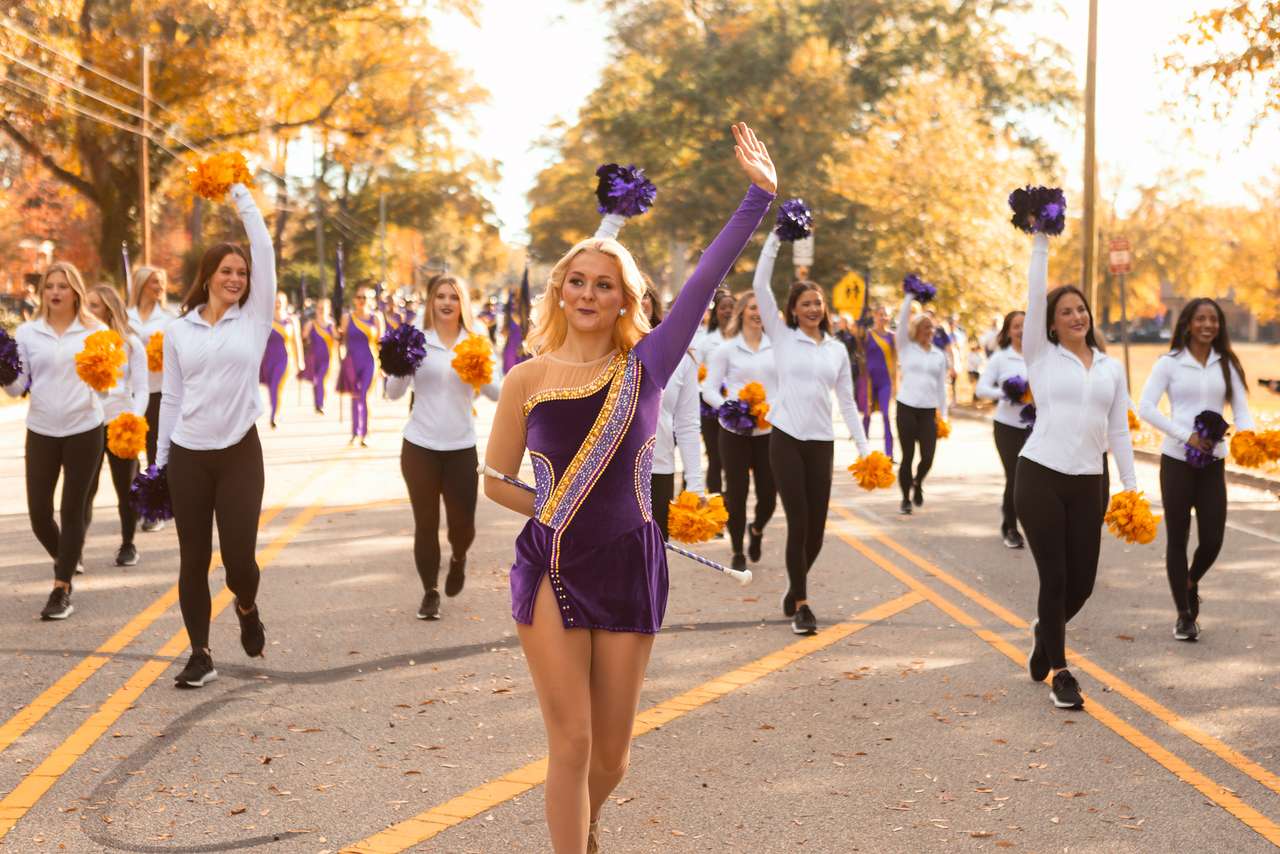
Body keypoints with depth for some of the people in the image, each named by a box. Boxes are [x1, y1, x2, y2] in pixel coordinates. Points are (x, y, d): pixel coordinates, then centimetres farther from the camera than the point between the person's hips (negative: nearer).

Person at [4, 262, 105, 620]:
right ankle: (65, 560, 32)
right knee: (39, 513, 1)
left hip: (84, 431, -2)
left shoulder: (94, 331, 2)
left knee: (72, 510, 0)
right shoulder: (27, 332, 4)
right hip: (41, 432, 2)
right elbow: (17, 387, 4)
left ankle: (62, 589, 8)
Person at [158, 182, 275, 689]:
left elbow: (265, 253, -5)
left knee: (239, 557, -4)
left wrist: (242, 198, 2)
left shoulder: (254, 318, 2)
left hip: (239, 453, -1)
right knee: (194, 559, 3)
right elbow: (171, 397, 9)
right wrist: (160, 459, 7)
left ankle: (246, 606, 31)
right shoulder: (178, 330, 5)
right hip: (187, 455, 1)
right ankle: (201, 655, 13)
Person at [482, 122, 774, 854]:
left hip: (629, 567, 1)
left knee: (612, 752, 12)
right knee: (572, 744, -2)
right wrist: (560, 514, -2)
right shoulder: (527, 380, -3)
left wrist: (759, 195, -16)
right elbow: (497, 482, 6)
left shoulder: (645, 364, -3)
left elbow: (706, 281, -11)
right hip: (552, 568, -1)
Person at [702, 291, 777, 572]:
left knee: (769, 493, 3)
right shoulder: (726, 349, 1)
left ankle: (757, 529, 37)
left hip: (770, 430, 2)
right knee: (736, 491, 2)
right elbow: (709, 390, -2)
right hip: (735, 431, -2)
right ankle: (738, 552, 19)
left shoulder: (776, 348, 6)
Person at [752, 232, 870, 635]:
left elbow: (847, 402, 12)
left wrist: (863, 446, 5)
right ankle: (801, 604, 2)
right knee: (798, 523, -7)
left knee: (816, 527, 3)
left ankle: (795, 589, 28)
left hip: (822, 442, 3)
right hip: (786, 438, -3)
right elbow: (760, 285, -5)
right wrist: (775, 238, -7)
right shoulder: (783, 336, 3)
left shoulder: (837, 349, 12)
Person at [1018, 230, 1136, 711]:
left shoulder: (1111, 367, 12)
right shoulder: (1041, 356, 2)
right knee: (1055, 577, -3)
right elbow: (1034, 298, -8)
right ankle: (1059, 673, 9)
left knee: (1082, 582, 5)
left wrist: (1131, 484, 5)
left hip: (1088, 484, 4)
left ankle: (1045, 631, 37)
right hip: (1040, 476, -4)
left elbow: (1119, 430, 11)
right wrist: (1041, 243, -10)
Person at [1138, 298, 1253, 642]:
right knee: (1178, 538, 2)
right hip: (1177, 460, -3)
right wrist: (1186, 436, -17)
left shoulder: (1227, 364, 7)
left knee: (1212, 539, 0)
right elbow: (1146, 407, -10)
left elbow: (1241, 410, 2)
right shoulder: (1169, 363, -3)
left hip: (1213, 462, 3)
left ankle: (1191, 583, 33)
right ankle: (1184, 615, 14)